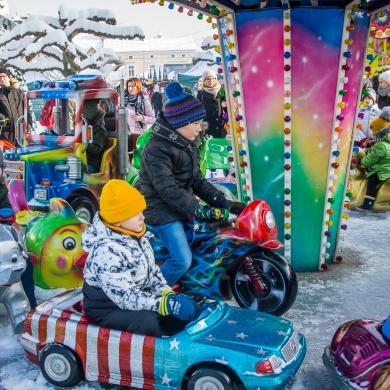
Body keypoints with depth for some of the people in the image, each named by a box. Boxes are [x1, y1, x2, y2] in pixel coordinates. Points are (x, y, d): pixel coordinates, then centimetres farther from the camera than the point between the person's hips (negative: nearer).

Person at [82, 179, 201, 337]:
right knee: (148, 322, -35)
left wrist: (168, 294, -8)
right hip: (108, 308, -8)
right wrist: (167, 304, -34)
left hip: (139, 299, 8)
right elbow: (126, 298, -31)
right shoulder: (106, 251, -28)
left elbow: (151, 270, 8)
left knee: (191, 309, -1)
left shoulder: (136, 235, -2)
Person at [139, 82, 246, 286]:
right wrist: (198, 211, -30)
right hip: (163, 213, -9)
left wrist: (224, 203, -3)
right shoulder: (156, 149, -20)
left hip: (183, 208, 9)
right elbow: (168, 190, -27)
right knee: (183, 260, -14)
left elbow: (197, 181, 8)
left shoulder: (187, 145, 9)